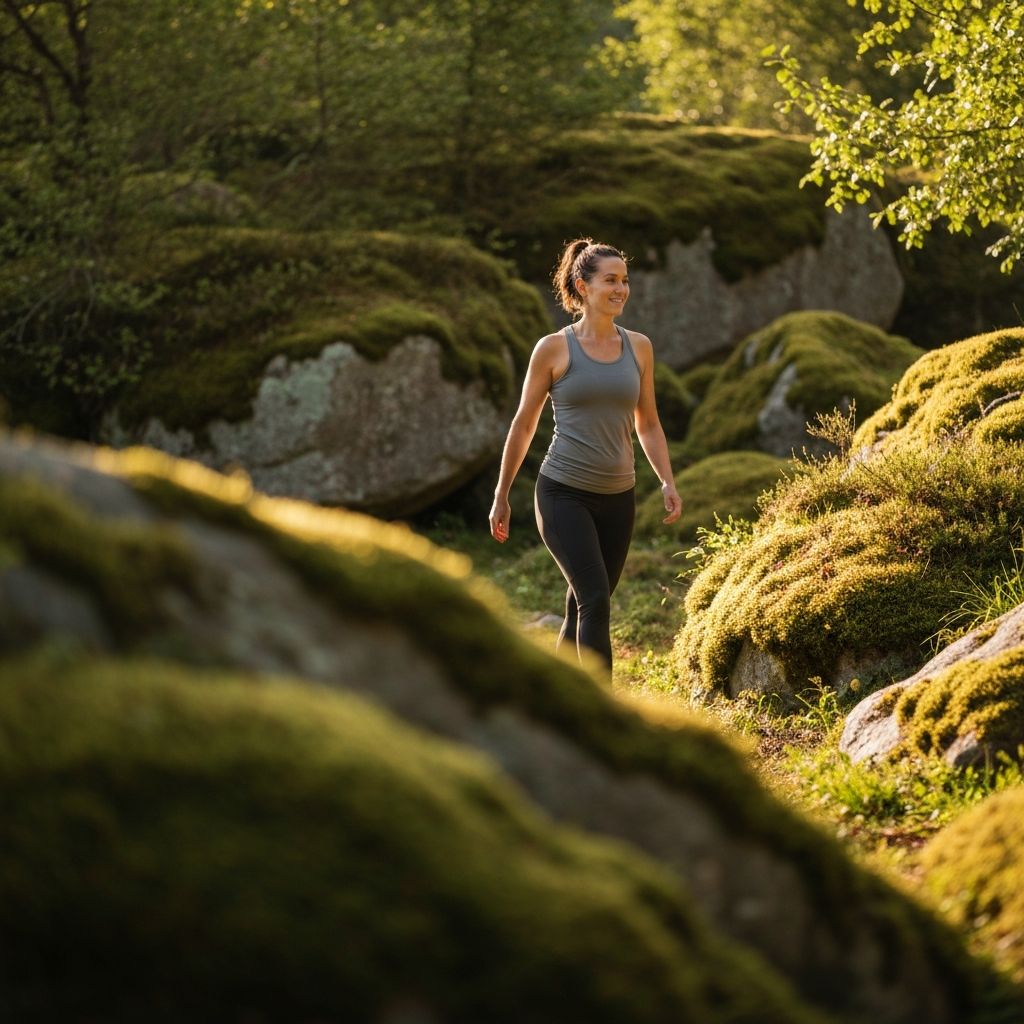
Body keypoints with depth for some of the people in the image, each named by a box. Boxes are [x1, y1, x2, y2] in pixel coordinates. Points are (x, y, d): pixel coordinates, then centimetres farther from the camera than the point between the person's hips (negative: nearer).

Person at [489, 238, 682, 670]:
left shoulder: (639, 347, 7)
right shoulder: (553, 348, -5)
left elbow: (648, 424, 14)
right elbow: (523, 425, 2)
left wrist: (668, 483, 1)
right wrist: (501, 497, 5)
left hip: (617, 497, 5)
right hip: (563, 493, -5)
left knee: (583, 607, 11)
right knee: (595, 601, -17)